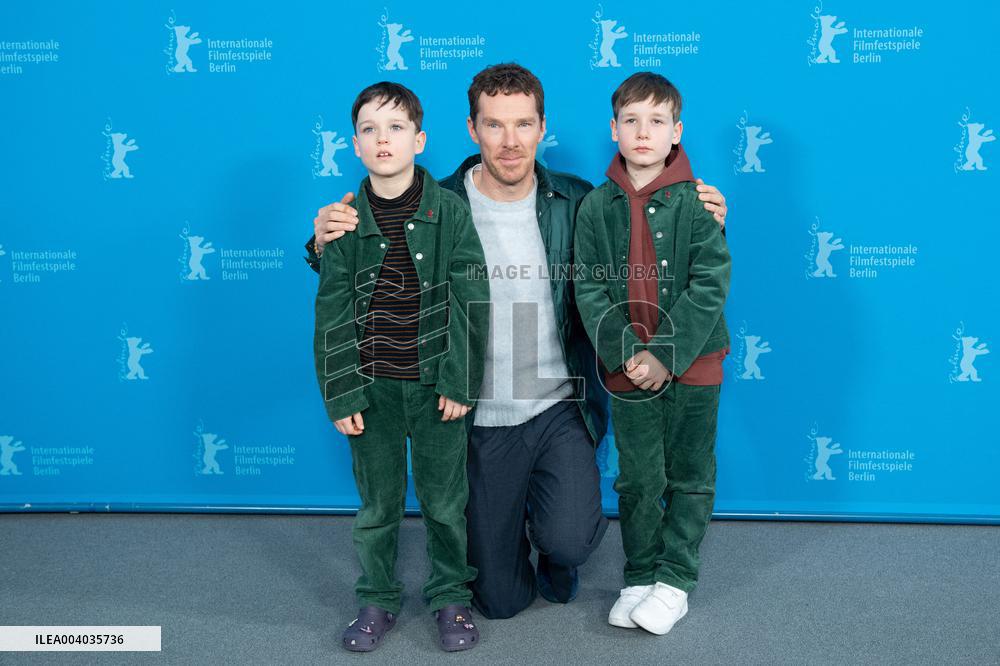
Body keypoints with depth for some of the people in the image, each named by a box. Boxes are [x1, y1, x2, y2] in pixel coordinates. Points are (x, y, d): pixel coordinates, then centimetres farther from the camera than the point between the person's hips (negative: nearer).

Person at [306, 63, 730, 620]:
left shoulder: (578, 204, -5)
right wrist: (326, 246, -22)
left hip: (560, 411, 1)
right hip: (479, 423, 0)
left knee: (567, 541, -23)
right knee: (500, 600, 8)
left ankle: (556, 550, 16)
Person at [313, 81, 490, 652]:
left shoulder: (449, 211, -5)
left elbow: (471, 301, -6)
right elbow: (332, 313, 0)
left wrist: (459, 382, -9)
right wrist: (340, 395, -4)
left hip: (436, 385, -1)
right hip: (372, 387, 1)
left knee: (445, 501, 9)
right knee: (377, 503, 12)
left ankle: (451, 596, 29)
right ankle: (377, 600, 30)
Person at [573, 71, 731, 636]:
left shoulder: (697, 202, -7)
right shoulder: (597, 207, 0)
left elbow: (709, 285, -13)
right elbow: (590, 289, -4)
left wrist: (667, 356, -19)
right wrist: (625, 354, -15)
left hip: (693, 363, -1)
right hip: (628, 369, 2)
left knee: (690, 476, 9)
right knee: (637, 480, 11)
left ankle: (675, 580, 23)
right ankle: (641, 577, 26)